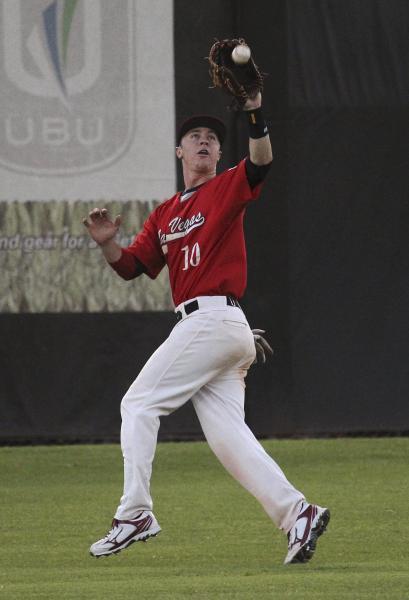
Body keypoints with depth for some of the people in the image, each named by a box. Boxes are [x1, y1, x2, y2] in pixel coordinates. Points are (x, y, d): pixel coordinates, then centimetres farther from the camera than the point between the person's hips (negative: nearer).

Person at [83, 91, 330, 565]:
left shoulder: (227, 189, 2)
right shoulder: (164, 214, 23)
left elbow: (261, 164, -18)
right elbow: (131, 266, 18)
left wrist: (256, 114, -33)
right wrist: (107, 242, -3)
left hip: (214, 318, -8)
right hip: (201, 326, 8)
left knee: (139, 404, -6)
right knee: (227, 435, -1)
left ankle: (134, 513, -8)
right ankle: (296, 514, -7)